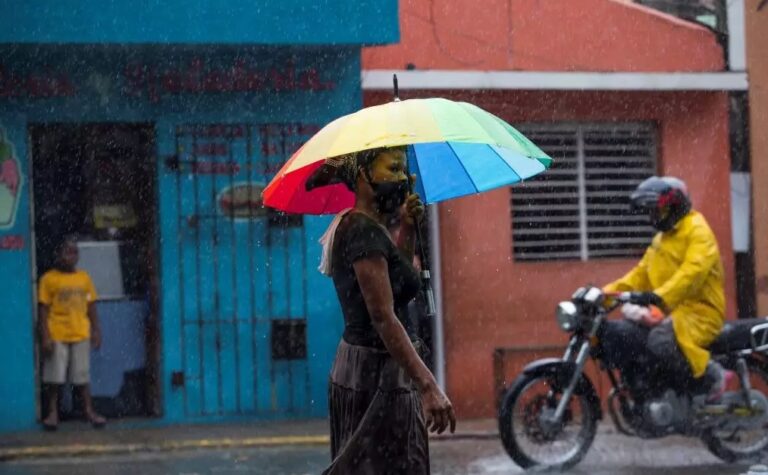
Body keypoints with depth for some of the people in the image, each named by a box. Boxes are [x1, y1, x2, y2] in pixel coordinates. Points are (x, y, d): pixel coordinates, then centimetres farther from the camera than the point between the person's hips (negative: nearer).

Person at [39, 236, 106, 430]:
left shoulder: (84, 278, 7)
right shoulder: (49, 279, -4)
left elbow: (91, 307, 12)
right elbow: (43, 310, -5)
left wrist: (96, 331, 7)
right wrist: (45, 337, -10)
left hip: (80, 334, 3)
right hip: (57, 336, -3)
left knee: (82, 375, 7)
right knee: (54, 377, 2)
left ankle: (89, 411, 13)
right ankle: (53, 412, 12)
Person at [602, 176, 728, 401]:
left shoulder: (697, 231, -8)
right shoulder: (662, 238, 23)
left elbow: (692, 272, -25)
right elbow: (641, 273, 20)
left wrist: (658, 296, -39)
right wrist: (607, 292, 5)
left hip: (700, 309, -9)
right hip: (670, 311, 9)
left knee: (660, 341, -36)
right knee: (616, 334, -5)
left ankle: (711, 373, -19)